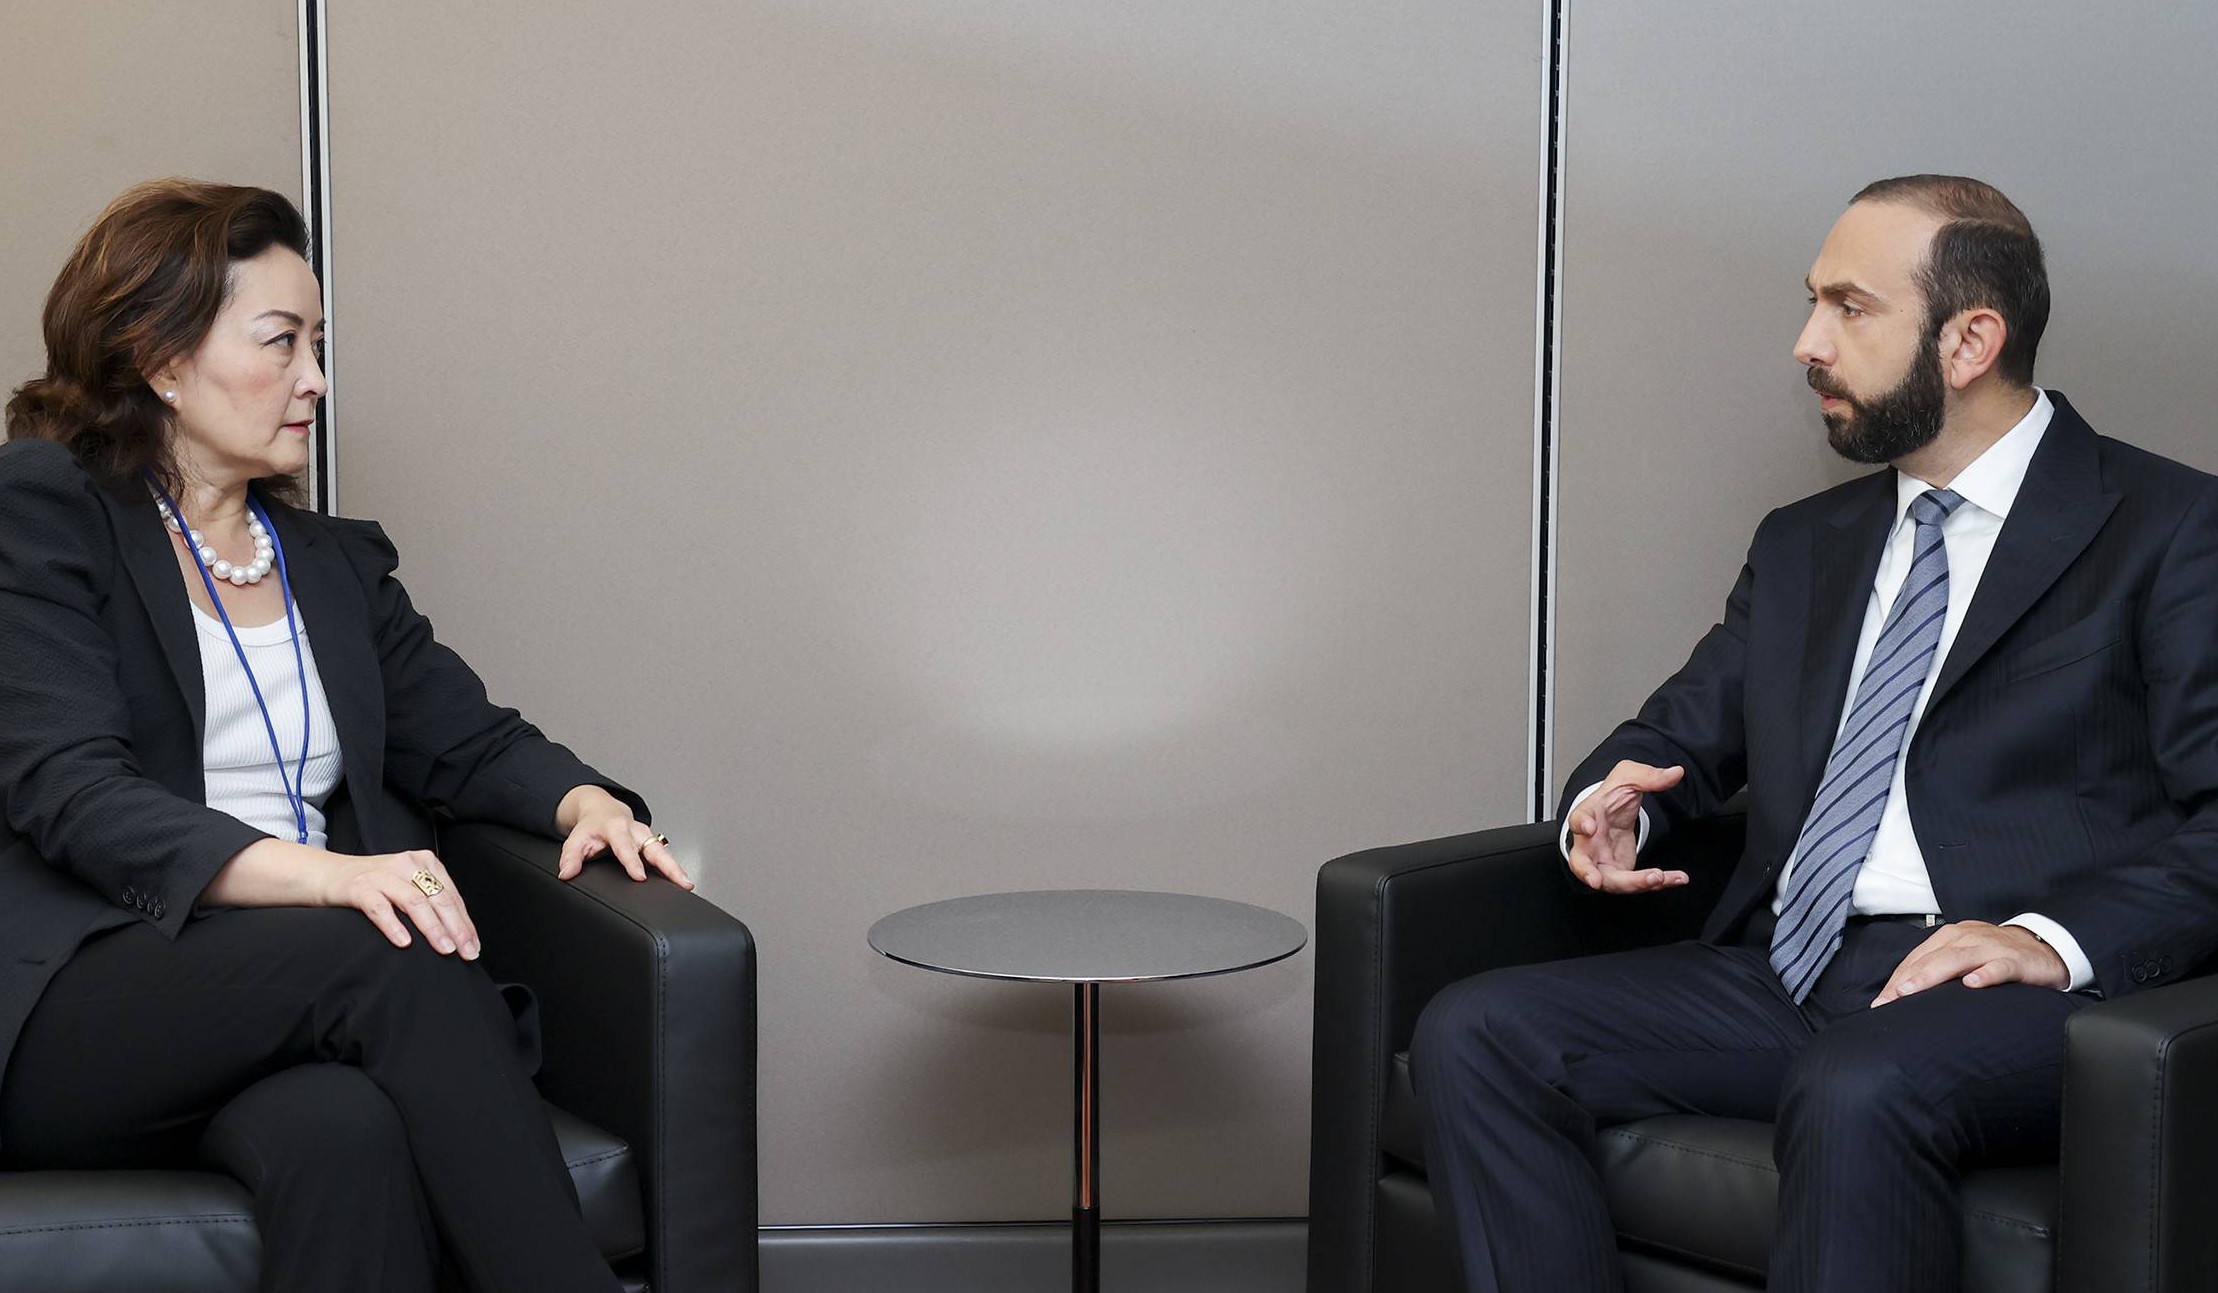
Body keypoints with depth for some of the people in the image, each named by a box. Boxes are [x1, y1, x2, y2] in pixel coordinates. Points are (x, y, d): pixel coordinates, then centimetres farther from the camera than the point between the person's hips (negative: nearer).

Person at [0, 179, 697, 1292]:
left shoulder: (335, 561, 24)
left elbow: (469, 736, 20)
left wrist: (583, 799, -6)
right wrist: (320, 874, -24)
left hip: (295, 1008, 4)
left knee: (346, 1134, -34)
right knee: (387, 955, -34)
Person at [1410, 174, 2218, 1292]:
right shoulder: (1805, 545, 24)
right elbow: (1681, 735, 26)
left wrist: (2060, 937, -21)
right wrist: (1612, 805, 2)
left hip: (2014, 990, -6)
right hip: (1784, 975, 6)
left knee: (1855, 1095, -39)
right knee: (1472, 1034, -16)